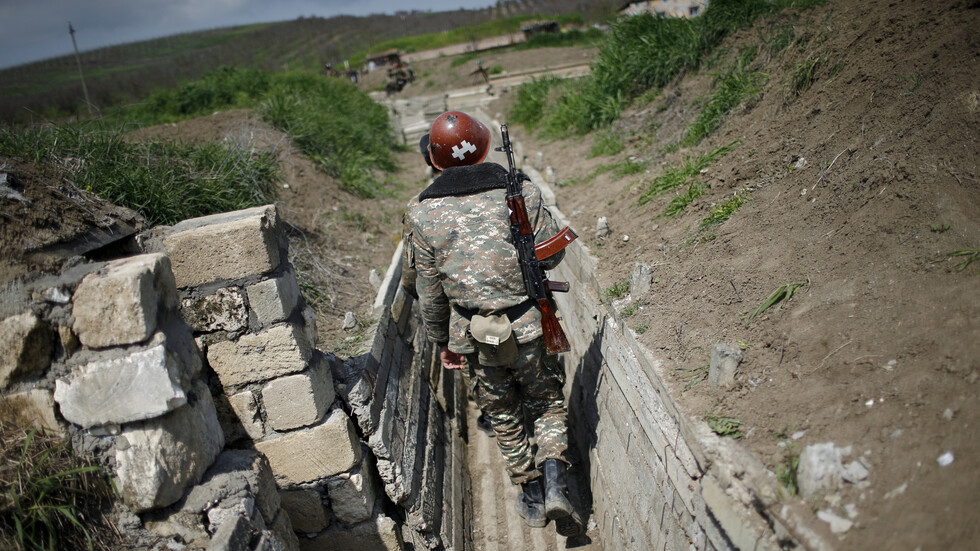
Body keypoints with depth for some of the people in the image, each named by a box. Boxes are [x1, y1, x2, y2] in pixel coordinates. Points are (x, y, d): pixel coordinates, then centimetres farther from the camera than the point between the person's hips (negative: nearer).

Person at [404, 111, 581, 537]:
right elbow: (552, 254, -1)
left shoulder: (424, 214, -9)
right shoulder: (522, 194, -11)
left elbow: (429, 291, -1)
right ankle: (555, 483, 6)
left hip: (475, 336, 1)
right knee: (547, 403, 21)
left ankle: (532, 497, 35)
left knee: (504, 414, 21)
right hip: (530, 325, -1)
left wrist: (442, 341, 12)